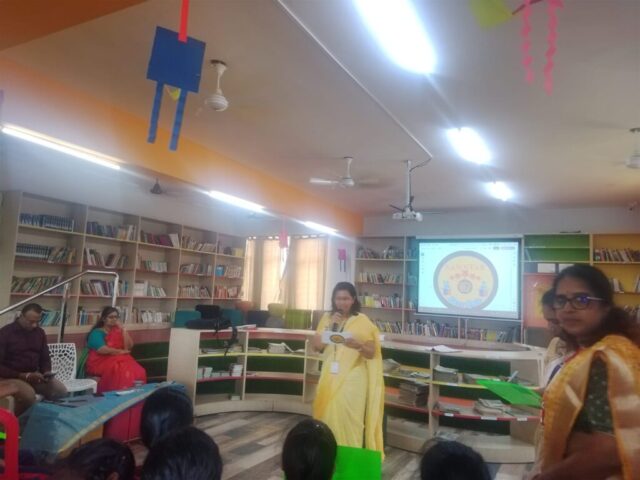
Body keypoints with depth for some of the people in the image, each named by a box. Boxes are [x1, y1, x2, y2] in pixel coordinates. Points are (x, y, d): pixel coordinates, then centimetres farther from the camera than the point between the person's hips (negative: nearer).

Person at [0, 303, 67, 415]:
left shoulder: (39, 332, 7)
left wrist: (46, 372, -7)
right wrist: (24, 376, -22)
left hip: (34, 375, 5)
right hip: (11, 377, -5)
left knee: (60, 390, -19)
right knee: (28, 394, -35)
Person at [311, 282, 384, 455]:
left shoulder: (363, 321, -5)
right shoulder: (327, 318, 6)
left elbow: (372, 353, -5)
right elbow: (317, 346, 1)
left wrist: (358, 346, -26)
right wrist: (330, 326, -10)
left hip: (353, 377, -4)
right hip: (330, 376, 4)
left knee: (348, 418, -5)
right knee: (327, 415, 8)